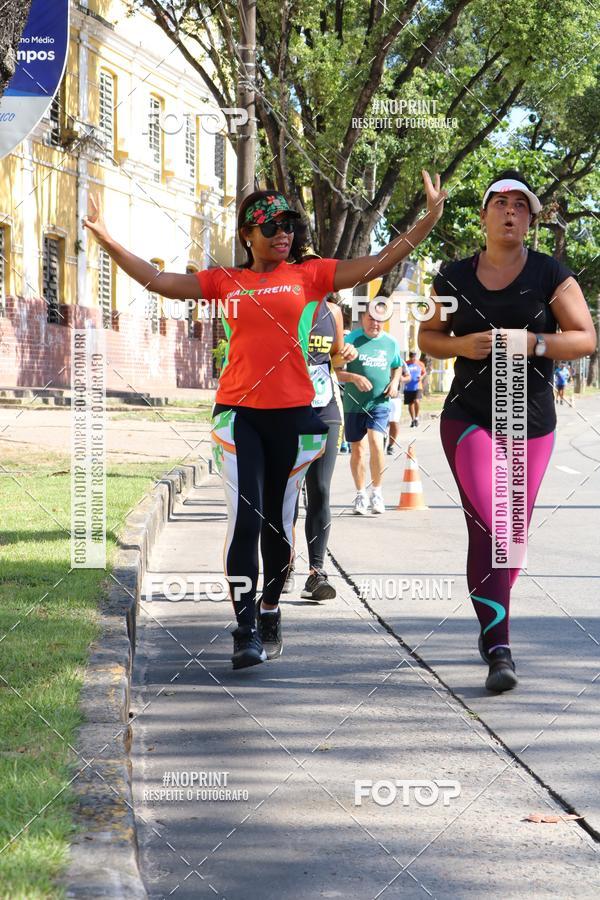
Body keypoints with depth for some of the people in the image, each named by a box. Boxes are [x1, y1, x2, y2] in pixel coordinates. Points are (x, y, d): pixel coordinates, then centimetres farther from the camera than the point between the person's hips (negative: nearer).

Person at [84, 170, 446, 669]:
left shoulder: (309, 274, 6)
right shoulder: (225, 281, 8)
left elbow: (378, 264, 2)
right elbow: (159, 281, 7)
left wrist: (429, 220, -6)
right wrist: (109, 241, 0)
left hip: (293, 413, 1)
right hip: (239, 412, 0)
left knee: (278, 519, 10)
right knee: (245, 518, -11)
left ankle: (270, 610, 30)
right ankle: (247, 631, -9)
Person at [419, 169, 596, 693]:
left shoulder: (550, 276, -3)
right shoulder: (455, 279, 3)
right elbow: (427, 337, 12)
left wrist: (533, 342, -22)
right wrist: (462, 345, -10)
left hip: (532, 425, 1)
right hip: (470, 419, -1)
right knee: (487, 528, -15)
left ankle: (493, 626, 33)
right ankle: (498, 651, -19)